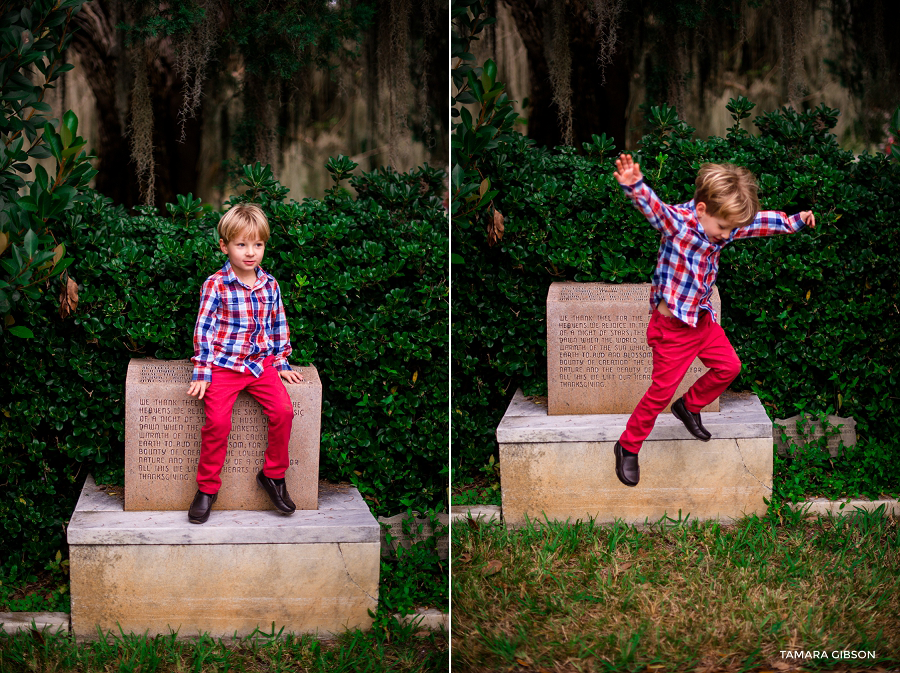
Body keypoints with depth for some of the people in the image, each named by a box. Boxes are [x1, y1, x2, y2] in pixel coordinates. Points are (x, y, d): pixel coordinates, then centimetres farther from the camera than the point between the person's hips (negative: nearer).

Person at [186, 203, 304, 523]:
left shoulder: (269, 285, 7)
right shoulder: (215, 286, -7)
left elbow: (278, 327, 18)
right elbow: (203, 330, -7)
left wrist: (281, 364, 15)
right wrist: (202, 373, -10)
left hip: (260, 362, 4)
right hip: (224, 365, -4)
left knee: (283, 410, -18)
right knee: (217, 420, -21)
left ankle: (273, 475, 2)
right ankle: (207, 487, -4)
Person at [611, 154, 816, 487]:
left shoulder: (723, 226, -2)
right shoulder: (677, 221, -24)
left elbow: (760, 222, 14)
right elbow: (652, 206, -45)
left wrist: (794, 221, 18)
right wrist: (634, 186, -65)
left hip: (703, 319, 8)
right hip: (672, 326, -8)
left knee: (728, 366, 19)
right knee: (662, 390, 0)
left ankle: (689, 406, 42)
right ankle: (628, 447, 17)